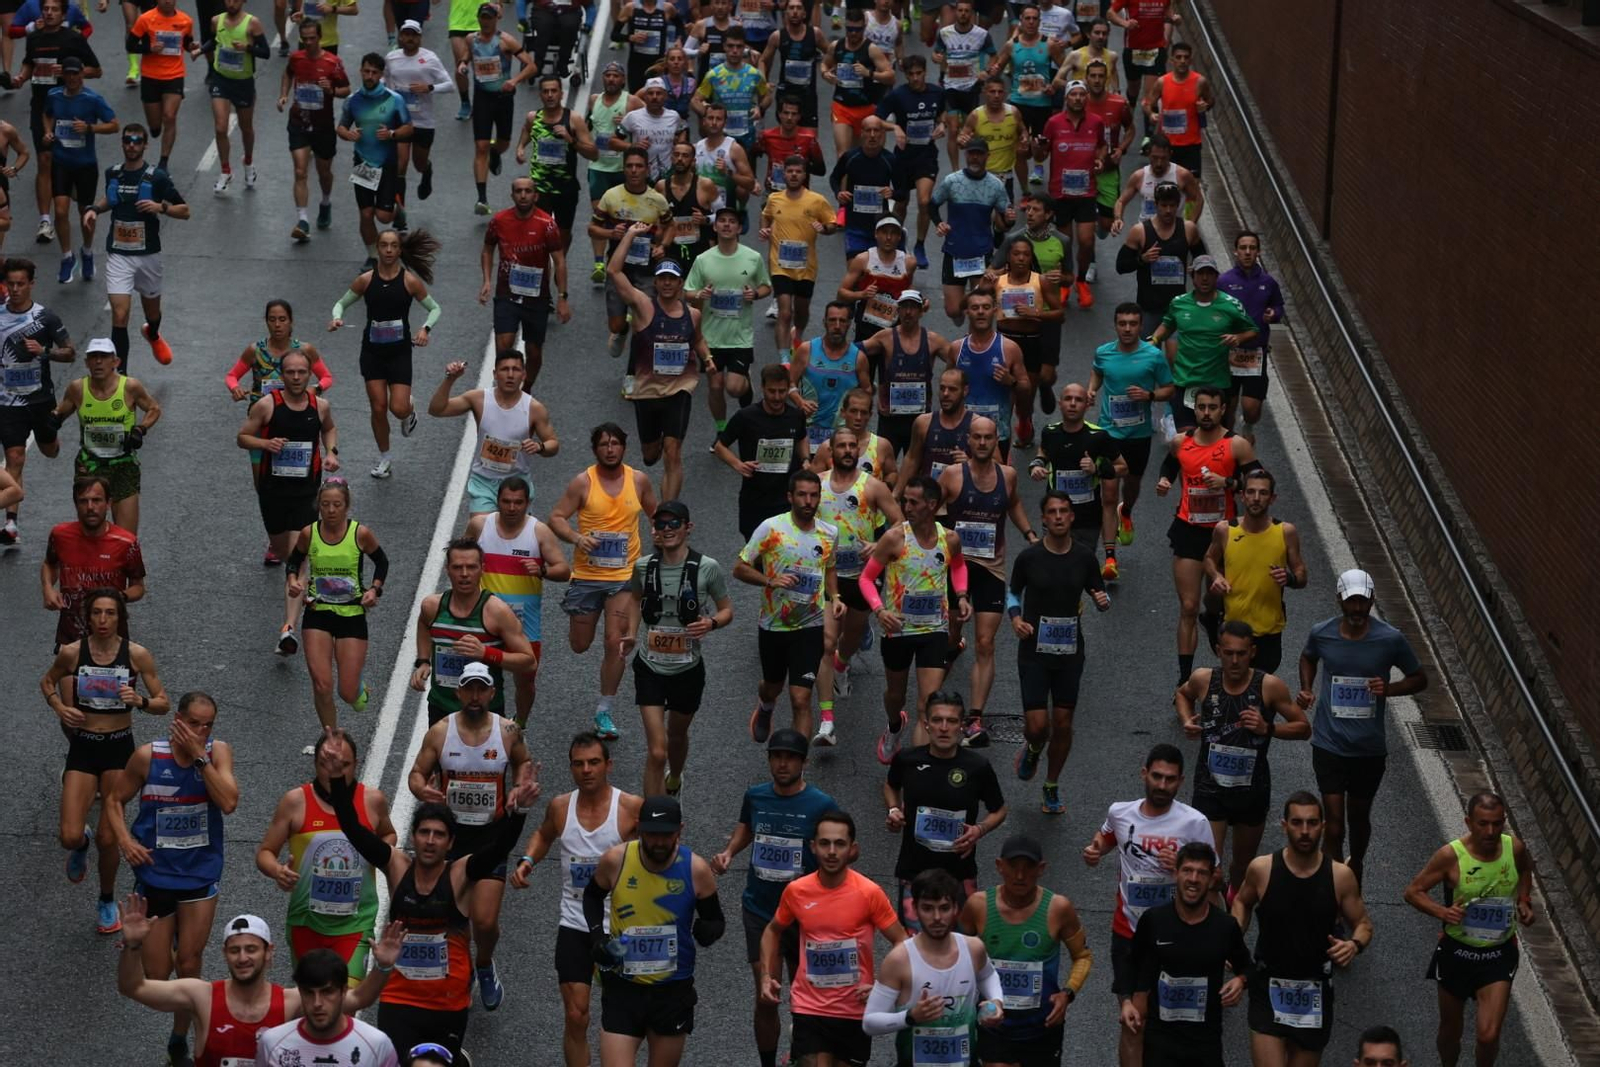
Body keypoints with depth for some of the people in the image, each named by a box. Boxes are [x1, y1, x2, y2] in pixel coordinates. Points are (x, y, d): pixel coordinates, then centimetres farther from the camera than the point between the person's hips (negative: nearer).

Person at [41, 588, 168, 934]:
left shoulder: (137, 655, -9)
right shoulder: (71, 652, -7)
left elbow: (163, 704, -2)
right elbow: (47, 682, 13)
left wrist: (140, 701, -22)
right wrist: (59, 707, -6)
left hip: (119, 749, -1)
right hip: (82, 749, 1)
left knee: (108, 838, 2)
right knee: (70, 837, -10)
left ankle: (108, 901, 29)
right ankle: (81, 847, 30)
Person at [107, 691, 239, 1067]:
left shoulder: (218, 752, -7)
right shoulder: (148, 756, -10)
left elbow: (228, 803, -21)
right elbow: (114, 799, 2)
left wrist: (199, 756, -23)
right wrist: (125, 839, -13)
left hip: (201, 871, 1)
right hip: (155, 871, -1)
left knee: (189, 965, 5)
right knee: (155, 974, 2)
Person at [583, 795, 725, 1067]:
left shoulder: (696, 870, -11)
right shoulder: (616, 860, -10)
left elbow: (716, 920, 2)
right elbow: (592, 896, 12)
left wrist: (707, 931, -22)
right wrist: (597, 935, -4)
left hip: (673, 990, 1)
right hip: (623, 987, -1)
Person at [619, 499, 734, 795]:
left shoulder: (707, 568, -12)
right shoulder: (643, 566, -6)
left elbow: (727, 610, -1)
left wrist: (711, 623, -22)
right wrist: (632, 633, 3)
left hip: (688, 668, 1)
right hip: (650, 667, -1)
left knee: (677, 735, 26)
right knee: (656, 751, -11)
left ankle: (674, 780, 57)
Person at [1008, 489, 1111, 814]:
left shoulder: (1085, 557, -2)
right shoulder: (1028, 557, -7)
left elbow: (1099, 594, 11)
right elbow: (1013, 591, 9)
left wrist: (1103, 601, -13)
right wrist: (1015, 617, -10)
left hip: (1070, 651, 2)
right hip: (1034, 651, -2)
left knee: (1063, 723, 7)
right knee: (1037, 725, -9)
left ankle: (1052, 788, 26)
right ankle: (1032, 750, 29)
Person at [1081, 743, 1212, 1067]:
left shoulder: (1194, 823, -12)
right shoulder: (1120, 812, -2)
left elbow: (1210, 878, -5)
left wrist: (1182, 868, -24)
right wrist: (1094, 851, 1)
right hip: (1128, 931, 2)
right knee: (1131, 1021, 4)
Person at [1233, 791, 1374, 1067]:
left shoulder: (1340, 876, -8)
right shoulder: (1261, 869, -9)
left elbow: (1363, 925, 4)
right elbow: (1242, 902, 13)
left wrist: (1355, 944, -18)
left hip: (1315, 994, 2)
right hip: (1269, 990, -2)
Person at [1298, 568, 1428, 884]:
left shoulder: (1391, 640, -12)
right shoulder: (1321, 633, -8)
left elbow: (1420, 679, 1)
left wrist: (1389, 689, -18)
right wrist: (1306, 689, -2)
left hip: (1370, 748, 1)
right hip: (1329, 744, -1)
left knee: (1359, 817, 21)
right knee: (1334, 826, -8)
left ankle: (1356, 867, 49)